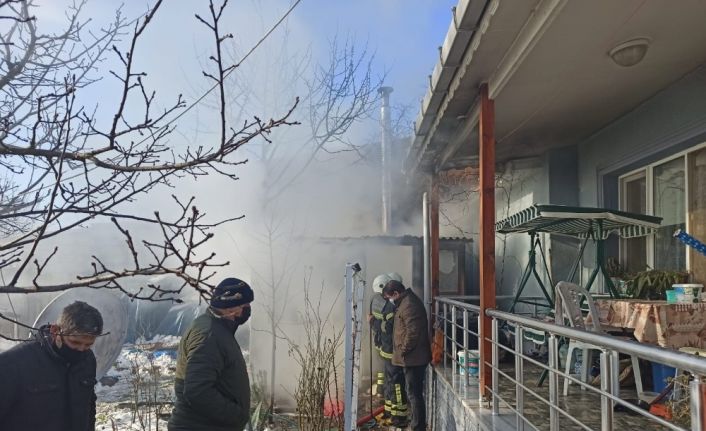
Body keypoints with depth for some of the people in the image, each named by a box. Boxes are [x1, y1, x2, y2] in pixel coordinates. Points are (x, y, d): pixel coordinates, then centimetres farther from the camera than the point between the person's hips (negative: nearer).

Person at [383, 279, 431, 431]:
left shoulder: (409, 305, -19)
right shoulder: (406, 302, 14)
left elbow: (413, 332, -25)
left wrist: (403, 350, -15)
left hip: (413, 358, -11)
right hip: (413, 357, 11)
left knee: (414, 393, -4)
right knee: (414, 393, 17)